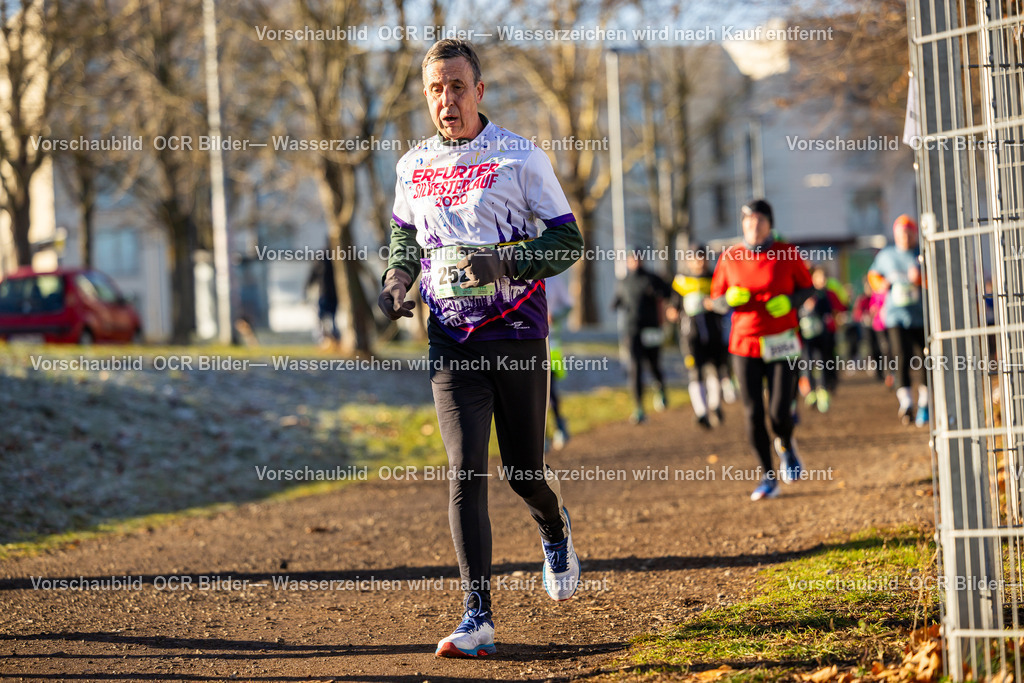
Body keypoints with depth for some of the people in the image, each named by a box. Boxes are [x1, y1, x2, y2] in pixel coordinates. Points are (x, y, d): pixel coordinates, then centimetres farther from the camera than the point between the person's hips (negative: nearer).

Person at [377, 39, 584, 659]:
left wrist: (504, 262, -21)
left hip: (519, 334, -2)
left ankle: (555, 526, 44)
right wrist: (399, 275, 5)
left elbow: (569, 240, -5)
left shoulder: (520, 157, -5)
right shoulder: (413, 167, 8)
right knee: (465, 472, -10)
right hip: (452, 342, 2)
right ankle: (478, 619, -12)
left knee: (524, 470, 6)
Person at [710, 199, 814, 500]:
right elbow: (717, 300, 9)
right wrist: (730, 299, -14)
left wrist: (789, 300, -13)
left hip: (782, 343, -2)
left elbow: (807, 288, 7)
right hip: (745, 344, 2)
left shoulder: (787, 254, -1)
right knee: (754, 414, -1)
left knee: (779, 412, -9)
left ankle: (786, 446, 27)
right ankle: (768, 478, 12)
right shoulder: (729, 258, 3)